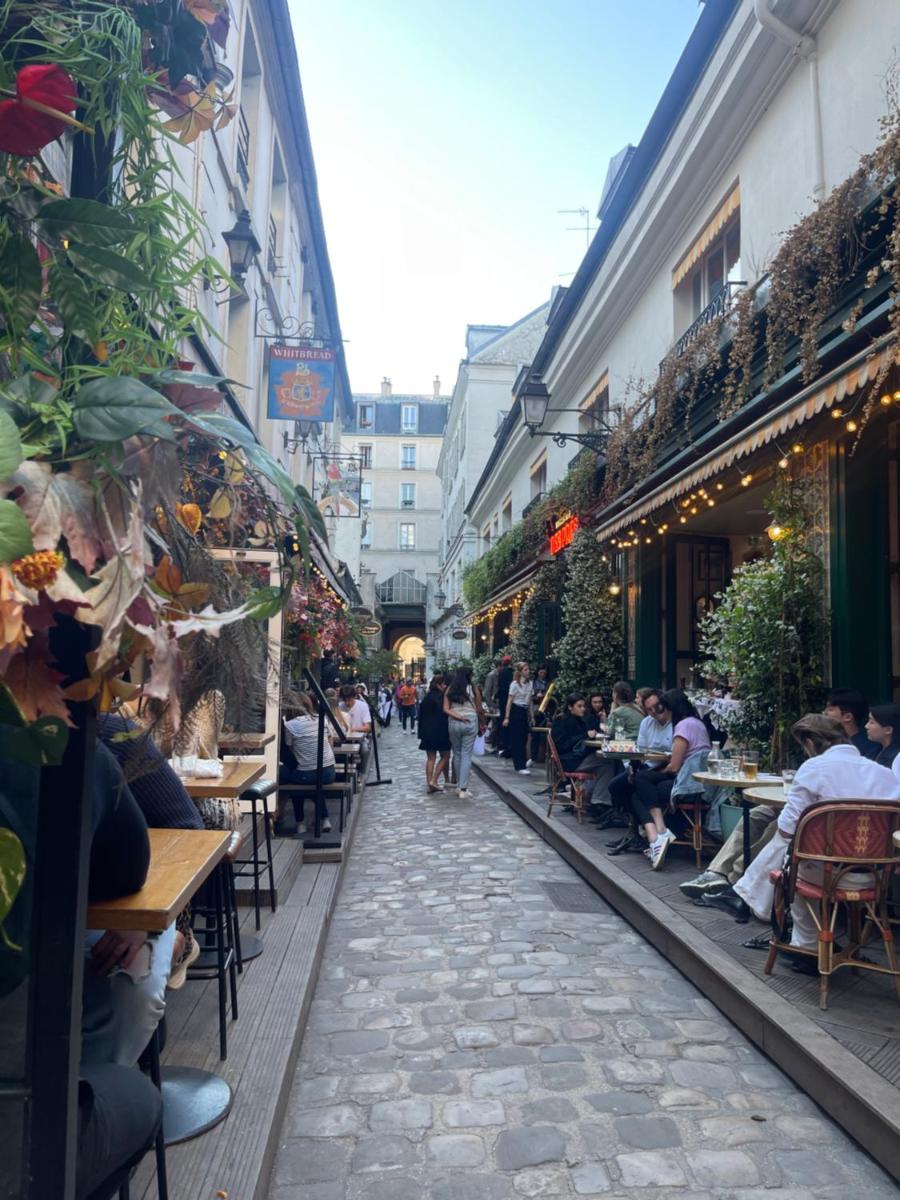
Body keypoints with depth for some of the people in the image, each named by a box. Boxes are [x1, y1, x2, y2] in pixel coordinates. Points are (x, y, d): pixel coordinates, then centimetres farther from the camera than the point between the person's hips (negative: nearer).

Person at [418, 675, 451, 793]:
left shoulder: (427, 697, 9)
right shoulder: (441, 697, -14)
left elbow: (421, 715, 12)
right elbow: (444, 714, -17)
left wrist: (421, 732, 17)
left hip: (427, 731, 7)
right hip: (440, 731, -7)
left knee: (430, 758, 9)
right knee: (445, 756, 6)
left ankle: (430, 784, 5)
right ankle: (434, 780, -5)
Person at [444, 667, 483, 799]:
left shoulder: (450, 690, 5)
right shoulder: (473, 688, -1)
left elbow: (446, 709, -3)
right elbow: (479, 709, 5)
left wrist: (458, 716, -7)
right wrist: (480, 724, 18)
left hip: (454, 723, 2)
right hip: (471, 722, -2)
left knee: (457, 754, 16)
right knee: (467, 755, 0)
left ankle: (459, 785, 22)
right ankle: (463, 789, -3)